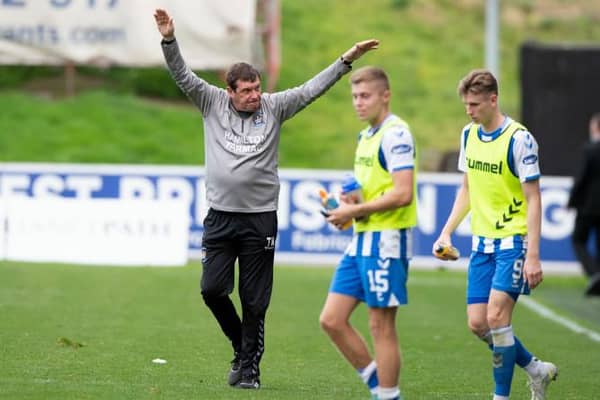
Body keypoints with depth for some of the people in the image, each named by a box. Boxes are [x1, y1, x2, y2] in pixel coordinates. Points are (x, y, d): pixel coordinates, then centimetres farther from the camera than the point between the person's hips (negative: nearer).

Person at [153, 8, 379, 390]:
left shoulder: (273, 107, 3)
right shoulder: (213, 103, 3)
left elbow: (311, 89, 2)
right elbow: (183, 76, -3)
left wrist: (347, 60, -5)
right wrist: (169, 40, -17)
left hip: (260, 219, -1)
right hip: (220, 216, 1)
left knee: (254, 302, 2)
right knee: (212, 289, -3)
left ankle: (250, 367, 10)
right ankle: (241, 345, 22)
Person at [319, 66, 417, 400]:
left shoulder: (395, 134, -14)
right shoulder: (367, 135, 16)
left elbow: (402, 193, -22)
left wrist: (356, 210, -15)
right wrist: (351, 201, 6)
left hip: (387, 239, -10)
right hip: (362, 239, 10)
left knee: (381, 326, -4)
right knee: (332, 320, 6)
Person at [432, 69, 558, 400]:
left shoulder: (519, 140, -14)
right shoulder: (469, 135, 7)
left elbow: (533, 199, -14)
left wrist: (533, 256, -18)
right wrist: (446, 233, 9)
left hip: (513, 241, -7)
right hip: (481, 242, 7)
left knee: (497, 316, -15)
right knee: (478, 324, 2)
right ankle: (536, 370, 22)